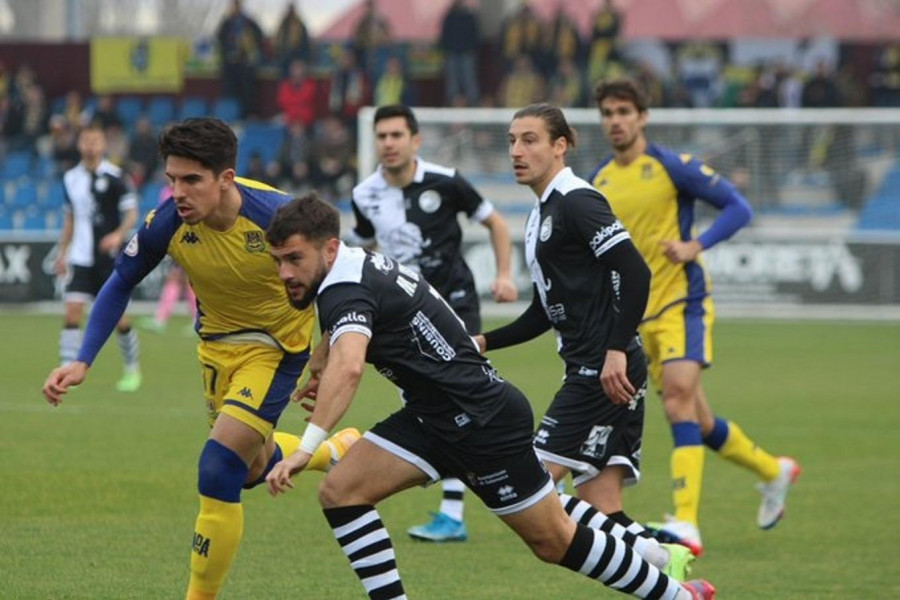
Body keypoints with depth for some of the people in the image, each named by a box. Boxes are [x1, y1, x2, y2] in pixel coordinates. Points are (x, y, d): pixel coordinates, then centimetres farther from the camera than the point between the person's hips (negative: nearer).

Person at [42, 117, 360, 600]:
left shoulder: (279, 216, -33)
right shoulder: (167, 224, -23)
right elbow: (120, 286, -7)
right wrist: (82, 362, -15)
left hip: (277, 344, -5)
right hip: (217, 341, 5)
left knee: (219, 472, -17)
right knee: (253, 467, 22)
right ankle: (340, 450, 51)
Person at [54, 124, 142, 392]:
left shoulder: (114, 176, -7)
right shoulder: (70, 179, 8)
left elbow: (132, 213, -6)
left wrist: (119, 235, -23)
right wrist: (63, 252, 17)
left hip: (110, 257, -3)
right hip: (81, 258, 3)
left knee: (117, 315, 0)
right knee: (72, 310, -11)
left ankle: (132, 369, 21)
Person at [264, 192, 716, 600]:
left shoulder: (343, 290, -22)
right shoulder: (361, 266, 7)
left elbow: (348, 368, -43)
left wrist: (307, 447, -51)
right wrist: (327, 380, 20)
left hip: (480, 418, -10)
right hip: (434, 415, 10)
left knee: (555, 541, 1)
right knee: (339, 491, -4)